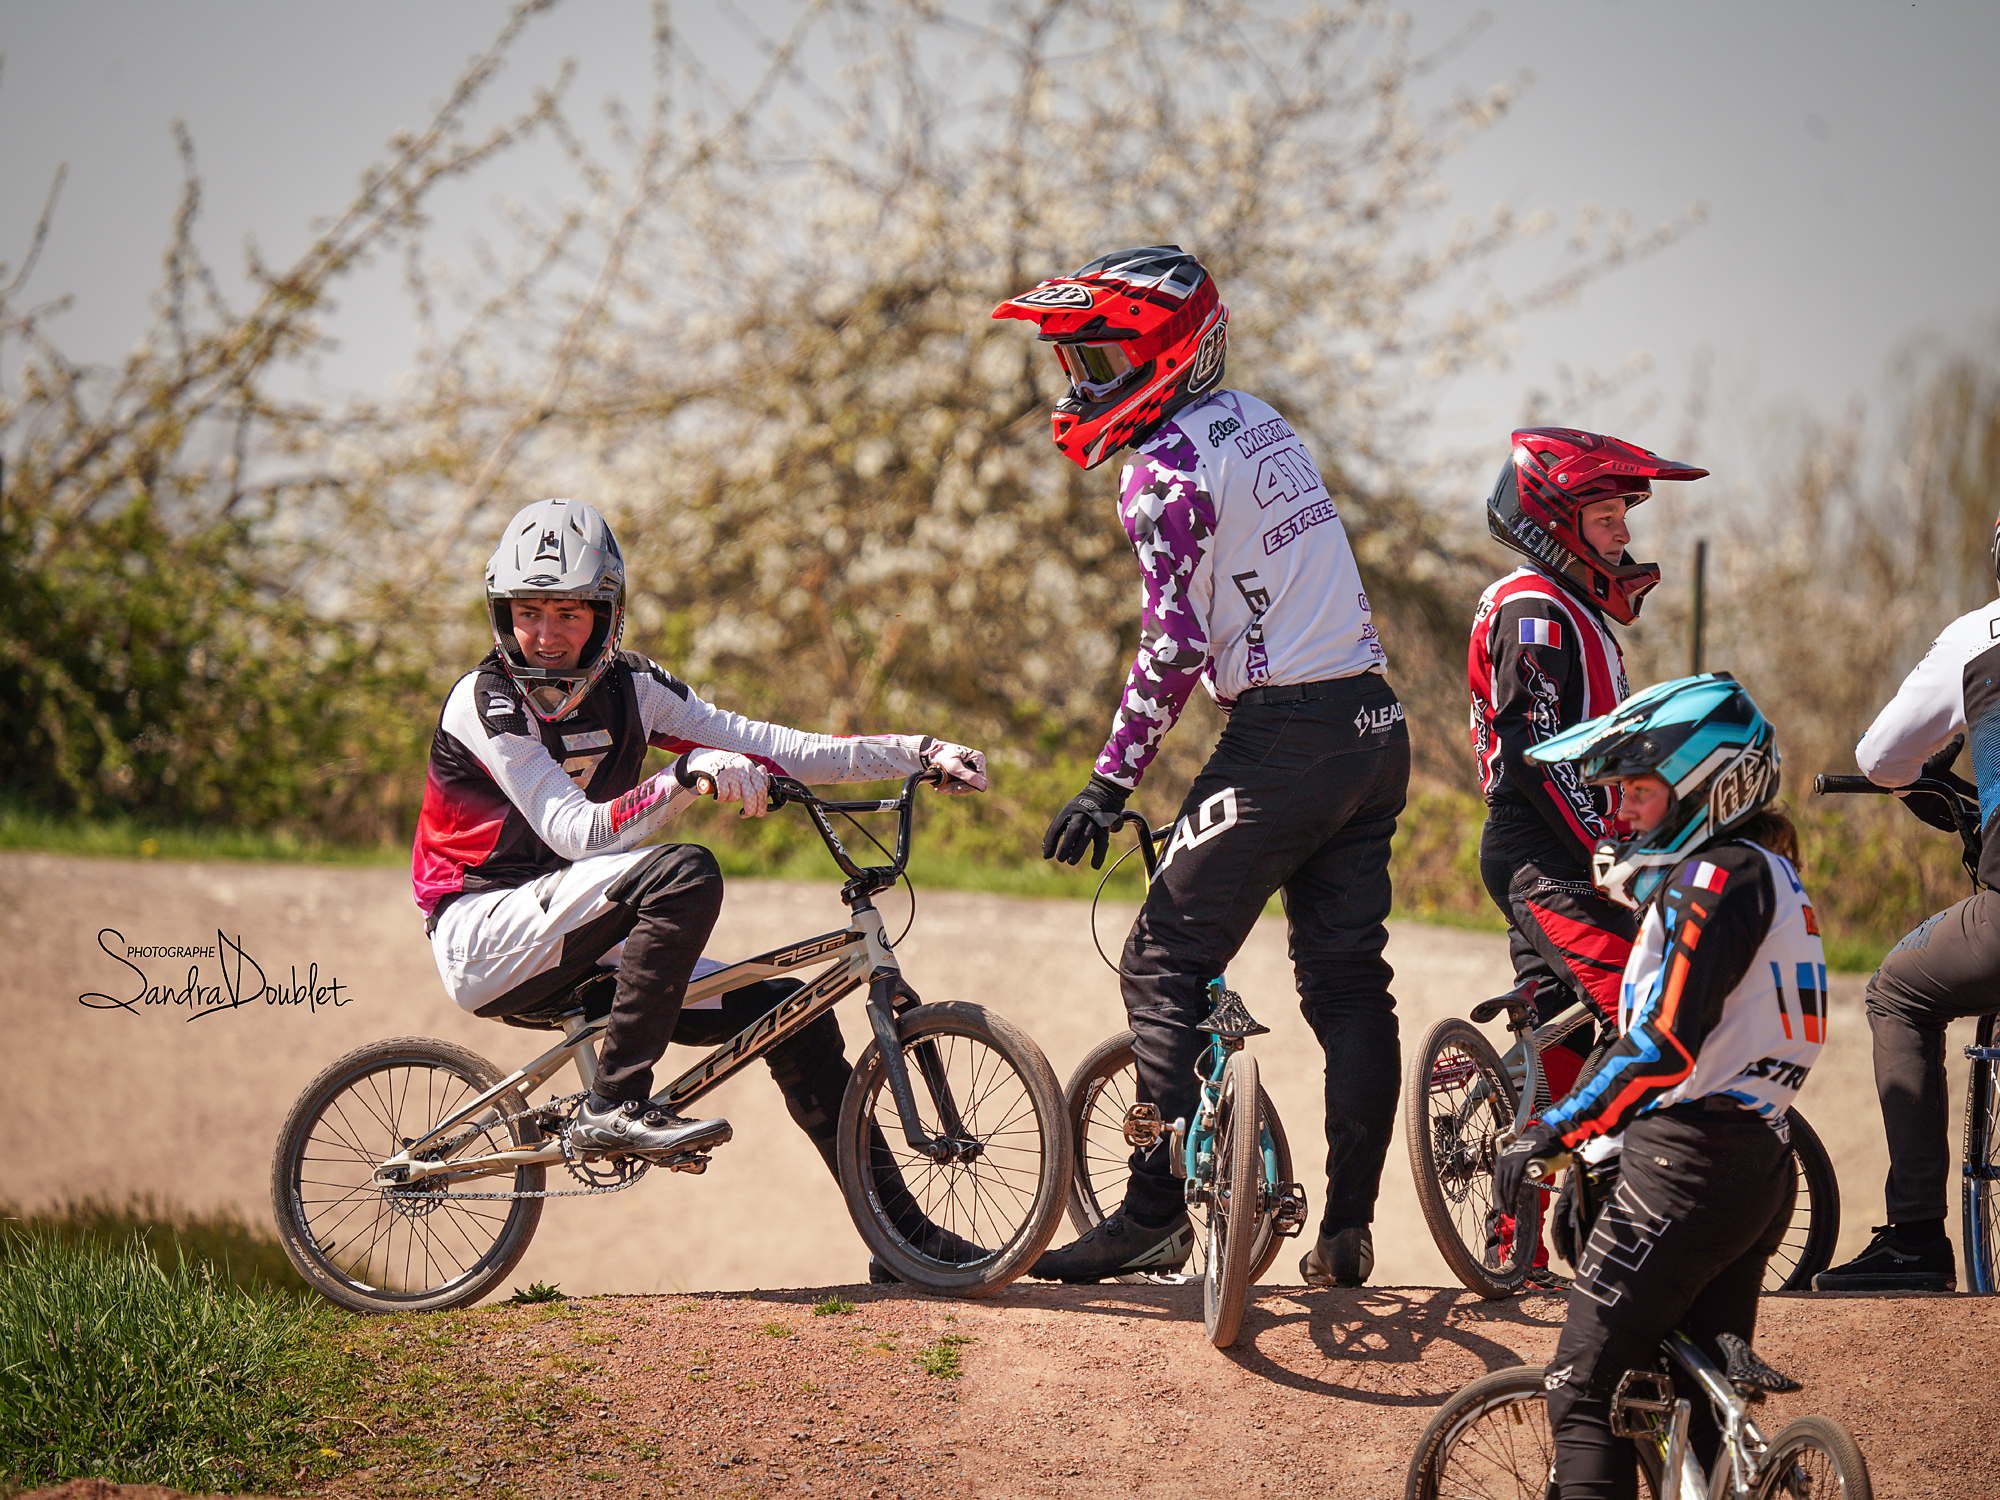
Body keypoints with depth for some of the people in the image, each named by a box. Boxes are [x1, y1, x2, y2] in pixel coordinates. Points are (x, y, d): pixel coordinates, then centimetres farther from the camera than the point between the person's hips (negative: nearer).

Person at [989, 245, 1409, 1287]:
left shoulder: (1165, 470, -12)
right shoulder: (1257, 421, 15)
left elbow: (1175, 650, -16)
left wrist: (1108, 785, -11)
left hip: (1283, 734, -9)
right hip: (1376, 726, 9)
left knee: (1162, 969, -1)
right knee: (1348, 980, 9)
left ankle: (1155, 1215, -4)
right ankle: (1348, 1230, 8)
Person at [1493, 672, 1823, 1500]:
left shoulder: (1714, 879, -13)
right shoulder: (1772, 875, 18)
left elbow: (1663, 1045, -22)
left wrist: (1552, 1132, -17)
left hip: (1687, 1166, -10)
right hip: (1760, 1165, 10)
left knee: (1584, 1390, -7)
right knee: (1702, 1411, 12)